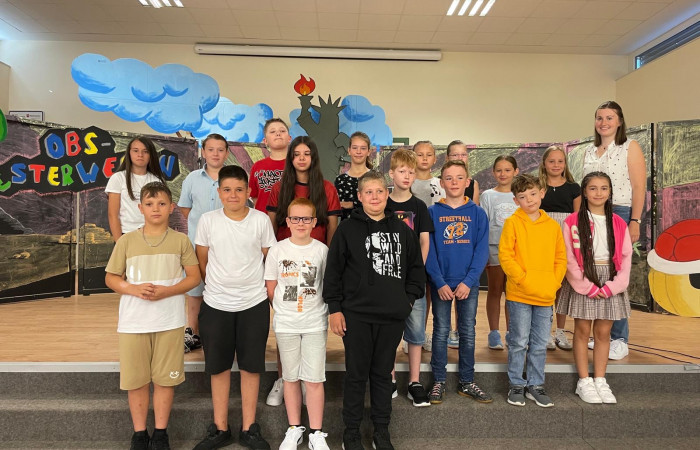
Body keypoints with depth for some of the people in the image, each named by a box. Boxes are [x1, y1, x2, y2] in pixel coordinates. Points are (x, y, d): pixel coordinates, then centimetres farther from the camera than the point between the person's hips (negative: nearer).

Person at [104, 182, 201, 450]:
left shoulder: (180, 241, 0)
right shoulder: (127, 241, 2)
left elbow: (194, 277, 1)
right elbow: (111, 278, 5)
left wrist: (166, 291, -15)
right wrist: (134, 289, -14)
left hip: (169, 322, -1)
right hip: (133, 322, 1)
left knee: (165, 378, 8)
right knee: (136, 380, 9)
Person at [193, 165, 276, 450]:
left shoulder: (261, 221, -3)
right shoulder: (208, 220, -2)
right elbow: (201, 262, 7)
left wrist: (272, 296, 2)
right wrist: (216, 286, 8)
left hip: (254, 305, 0)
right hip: (216, 305, 1)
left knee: (251, 366, 9)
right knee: (219, 367, 11)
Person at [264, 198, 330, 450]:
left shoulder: (322, 250, -3)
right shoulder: (277, 250, -1)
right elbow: (270, 288, 5)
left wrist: (316, 309, -1)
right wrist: (284, 309, 2)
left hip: (315, 324, -1)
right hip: (286, 324, 1)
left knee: (314, 379, 1)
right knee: (291, 378, 12)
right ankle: (294, 429, 28)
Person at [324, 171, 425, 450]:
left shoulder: (402, 230, 6)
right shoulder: (347, 229, -2)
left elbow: (416, 267, 13)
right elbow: (333, 271, -2)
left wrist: (409, 299, 4)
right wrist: (334, 308, -5)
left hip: (393, 316, 3)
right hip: (356, 315, -2)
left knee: (383, 374, 14)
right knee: (356, 374, 8)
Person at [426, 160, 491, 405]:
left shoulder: (478, 213, 2)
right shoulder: (432, 212, -1)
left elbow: (482, 250, -3)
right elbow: (429, 250, -5)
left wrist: (469, 281, -13)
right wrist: (439, 282, -14)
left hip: (469, 283, 1)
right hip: (441, 283, -1)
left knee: (468, 332, 10)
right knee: (441, 331, 7)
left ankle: (467, 382, 24)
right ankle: (439, 381, 19)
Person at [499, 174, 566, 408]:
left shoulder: (553, 225, 8)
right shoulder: (513, 222, -4)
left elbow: (561, 258, 11)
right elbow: (505, 255, -9)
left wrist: (554, 283, -1)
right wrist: (523, 279, -15)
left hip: (546, 296, 4)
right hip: (519, 294, -4)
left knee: (540, 345, 12)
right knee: (519, 342, 5)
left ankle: (535, 385, 26)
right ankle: (516, 385, 20)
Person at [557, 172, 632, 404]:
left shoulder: (618, 223, 6)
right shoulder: (572, 221, -4)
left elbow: (625, 257, 3)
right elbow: (568, 258, -8)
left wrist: (612, 286, -9)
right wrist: (587, 286, -12)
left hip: (610, 282, 3)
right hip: (582, 282, -3)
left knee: (603, 332, 8)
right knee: (582, 330, 4)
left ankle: (600, 381, 20)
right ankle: (584, 382, 15)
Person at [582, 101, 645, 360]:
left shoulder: (630, 147, 1)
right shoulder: (589, 152, 16)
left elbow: (639, 187, -4)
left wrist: (635, 221, -12)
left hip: (619, 215, -5)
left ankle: (620, 340, 7)